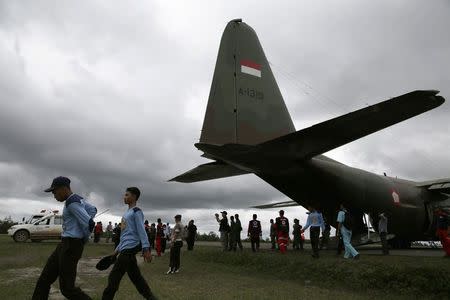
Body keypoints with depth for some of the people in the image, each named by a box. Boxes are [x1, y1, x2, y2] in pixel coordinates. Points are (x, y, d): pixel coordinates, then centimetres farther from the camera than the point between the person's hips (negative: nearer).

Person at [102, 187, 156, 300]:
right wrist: (118, 249, 24)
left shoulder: (136, 211, -7)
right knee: (136, 277, 12)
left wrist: (146, 249, -23)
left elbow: (141, 231, -16)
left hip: (129, 248, -9)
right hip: (126, 249, 9)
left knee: (114, 277, -6)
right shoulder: (127, 213, 20)